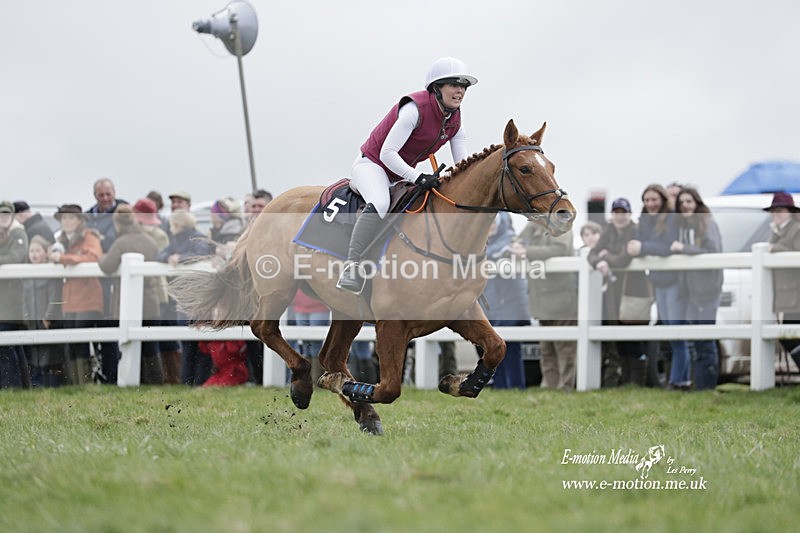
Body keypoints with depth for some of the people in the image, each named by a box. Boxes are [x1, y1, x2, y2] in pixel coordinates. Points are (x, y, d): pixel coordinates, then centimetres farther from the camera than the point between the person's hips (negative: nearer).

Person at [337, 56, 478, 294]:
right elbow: (387, 153, -25)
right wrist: (417, 177, -35)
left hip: (402, 174, 9)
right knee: (380, 203, -37)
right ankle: (352, 266, -38)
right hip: (372, 164, -9)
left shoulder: (455, 121, 1)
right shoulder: (415, 108, -23)